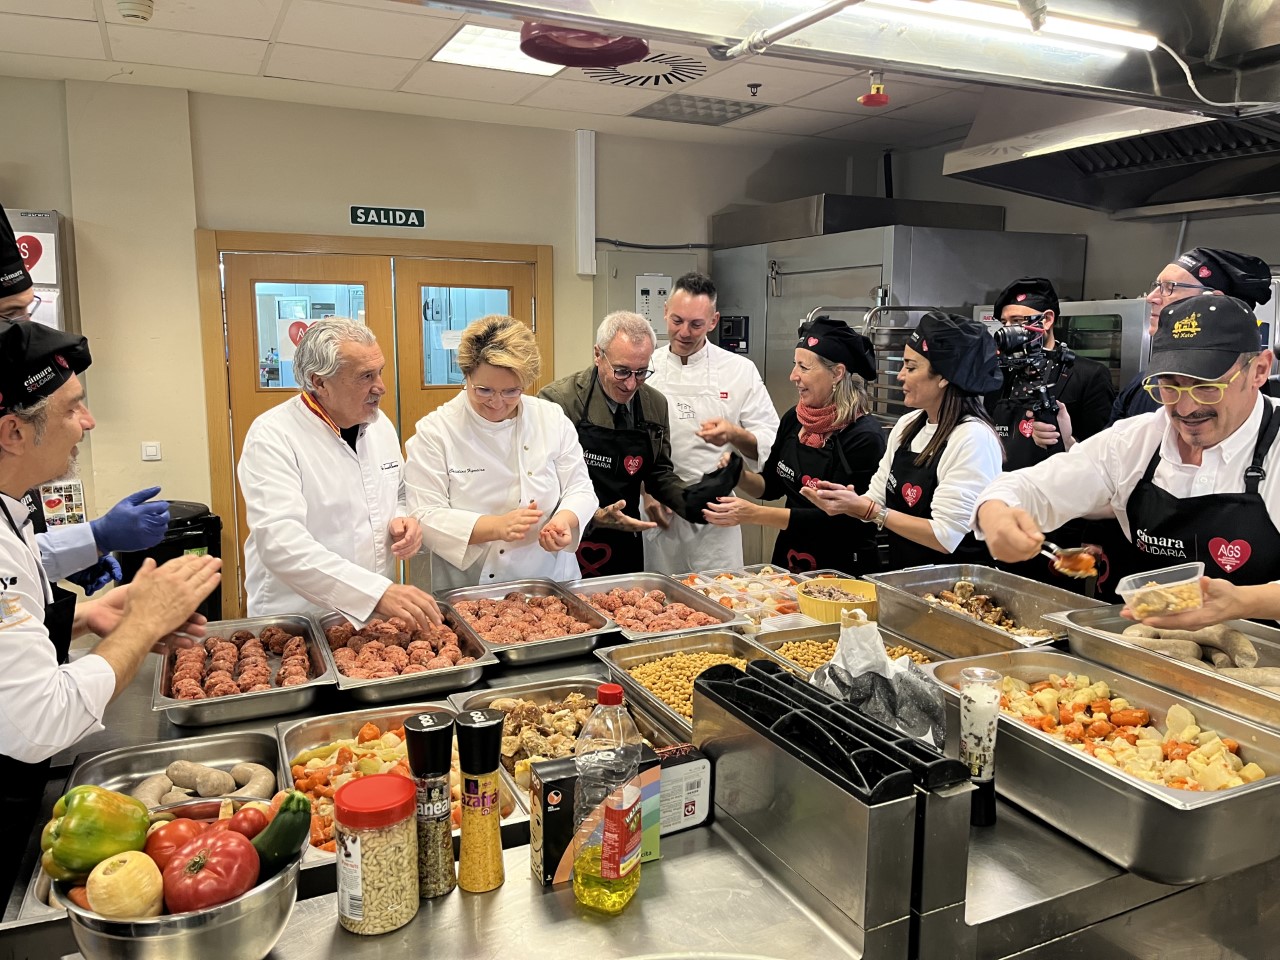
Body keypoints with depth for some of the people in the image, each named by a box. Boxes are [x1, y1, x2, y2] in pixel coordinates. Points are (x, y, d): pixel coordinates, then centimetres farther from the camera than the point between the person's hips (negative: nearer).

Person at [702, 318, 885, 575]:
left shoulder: (864, 436, -20)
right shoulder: (794, 419, -2)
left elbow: (836, 519, -22)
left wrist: (753, 514, -26)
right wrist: (739, 475, -11)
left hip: (841, 570, -6)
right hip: (787, 560, 6)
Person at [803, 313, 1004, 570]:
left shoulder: (973, 438, -15)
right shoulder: (907, 425, 7)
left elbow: (945, 537, -19)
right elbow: (877, 500, 11)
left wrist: (865, 508, -17)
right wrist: (847, 502, -9)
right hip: (902, 576, 6)